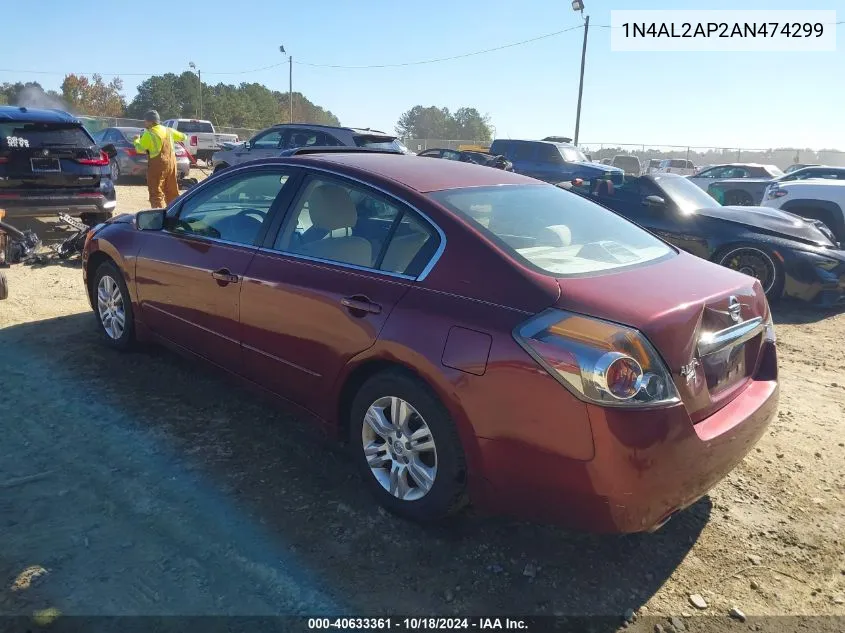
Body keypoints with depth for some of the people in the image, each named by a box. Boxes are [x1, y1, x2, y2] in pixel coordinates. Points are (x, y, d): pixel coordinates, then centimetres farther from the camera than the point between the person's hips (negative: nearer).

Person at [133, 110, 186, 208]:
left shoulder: (149, 134, -9)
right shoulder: (168, 130, 9)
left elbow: (140, 149, -10)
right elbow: (183, 137, 20)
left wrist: (136, 140, 8)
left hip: (157, 164, -6)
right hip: (171, 162, 6)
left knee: (156, 192, -4)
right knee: (172, 190, 17)